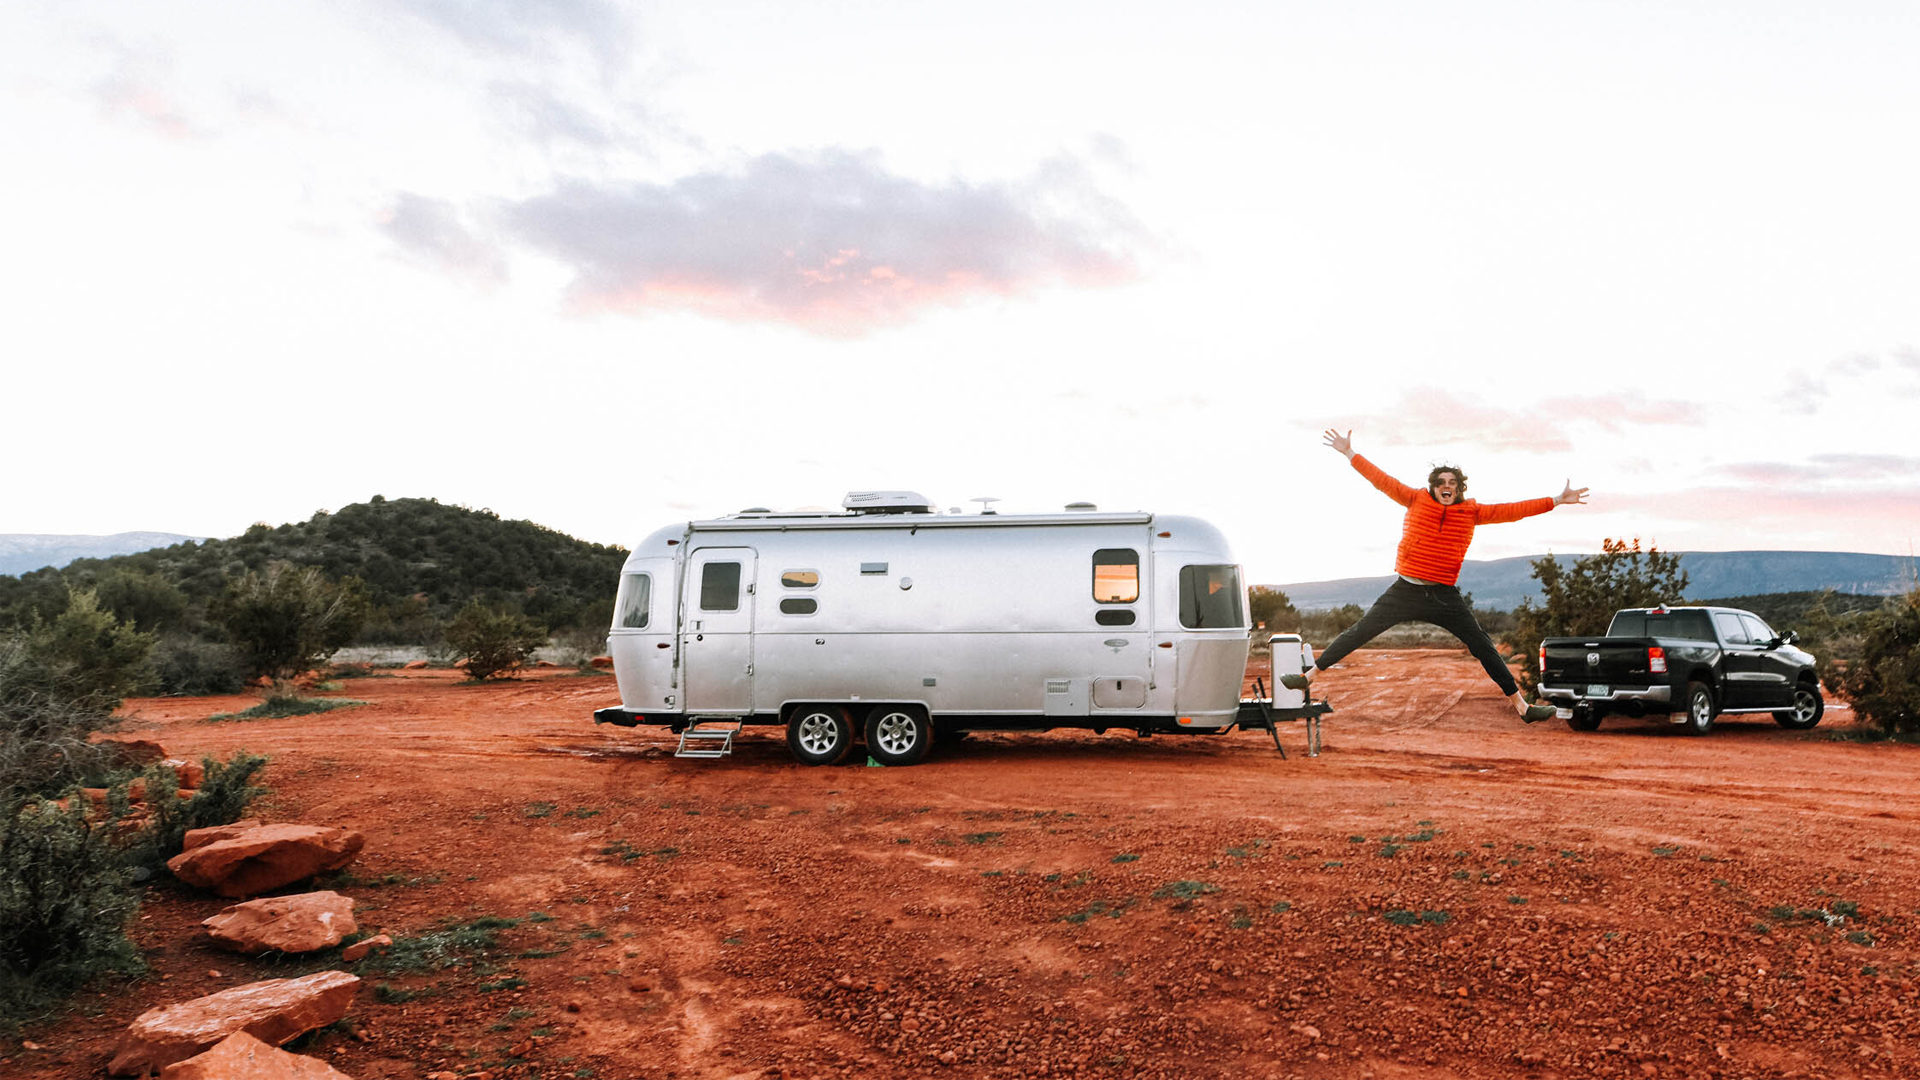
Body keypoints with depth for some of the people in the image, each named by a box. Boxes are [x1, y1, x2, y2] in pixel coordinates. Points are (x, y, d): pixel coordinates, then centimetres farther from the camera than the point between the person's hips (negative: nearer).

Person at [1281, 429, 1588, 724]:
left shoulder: (1471, 512, 5)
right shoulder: (1417, 500, 2)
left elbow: (1511, 511, 6)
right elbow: (1381, 480, 3)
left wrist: (1557, 500, 5)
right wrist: (1349, 453, 2)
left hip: (1445, 597, 1)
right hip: (1405, 590, -1)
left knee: (1483, 646, 1)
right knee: (1359, 633, 1)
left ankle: (1522, 706, 8)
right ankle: (1309, 676, 9)